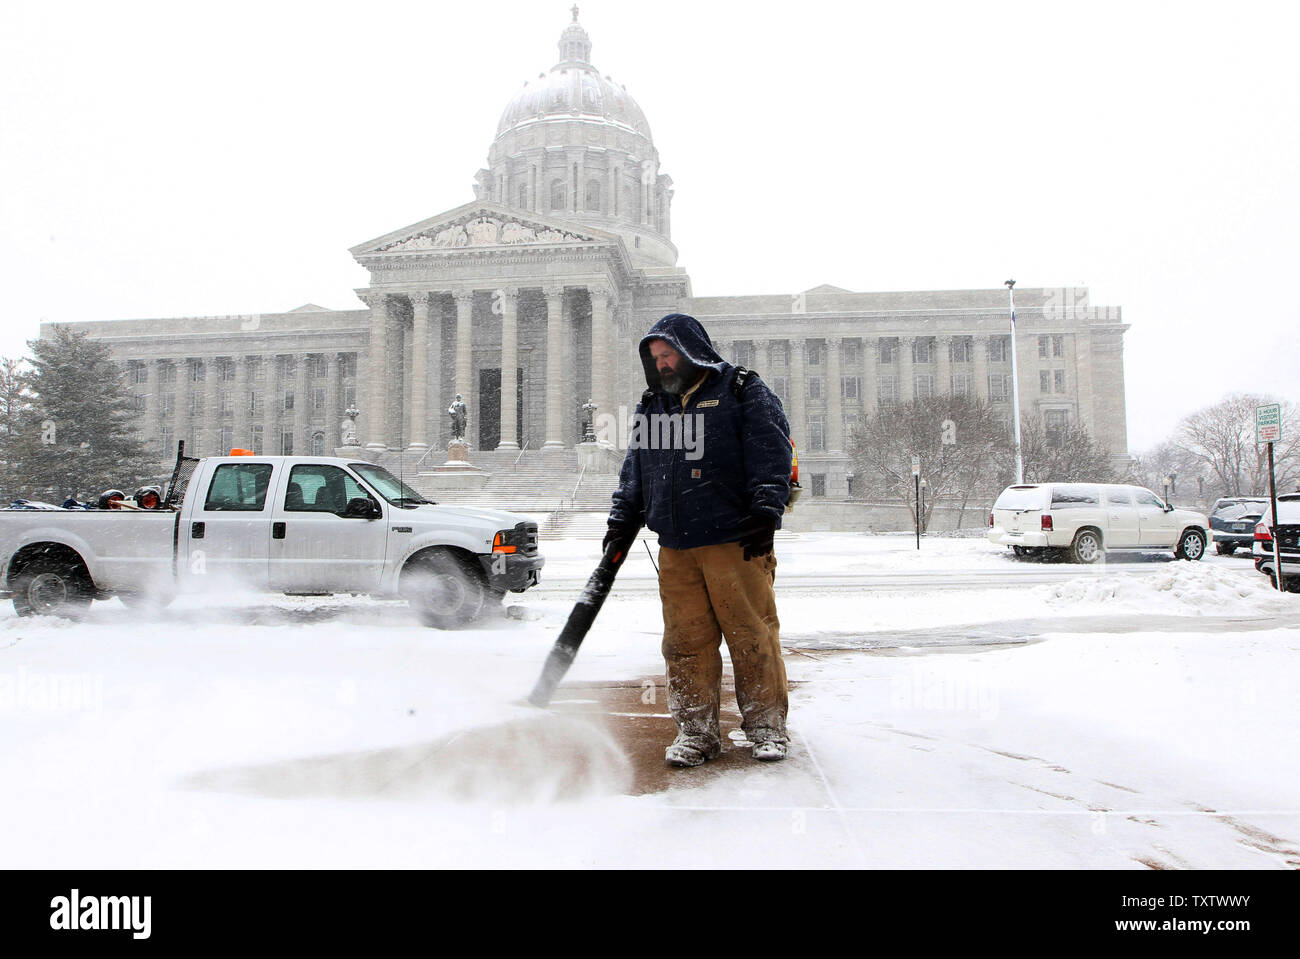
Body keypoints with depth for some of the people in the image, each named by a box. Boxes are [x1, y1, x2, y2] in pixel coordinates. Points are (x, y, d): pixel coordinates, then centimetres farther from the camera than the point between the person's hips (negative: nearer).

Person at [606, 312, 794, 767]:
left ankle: (767, 726, 14)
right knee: (686, 641, 4)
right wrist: (624, 519, 18)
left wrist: (766, 512, -14)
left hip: (737, 543, -5)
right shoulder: (651, 405, 18)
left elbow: (771, 454, -5)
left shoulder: (744, 393, 1)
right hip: (675, 547, 5)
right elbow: (635, 467, 24)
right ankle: (696, 730, 15)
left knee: (752, 634, -1)